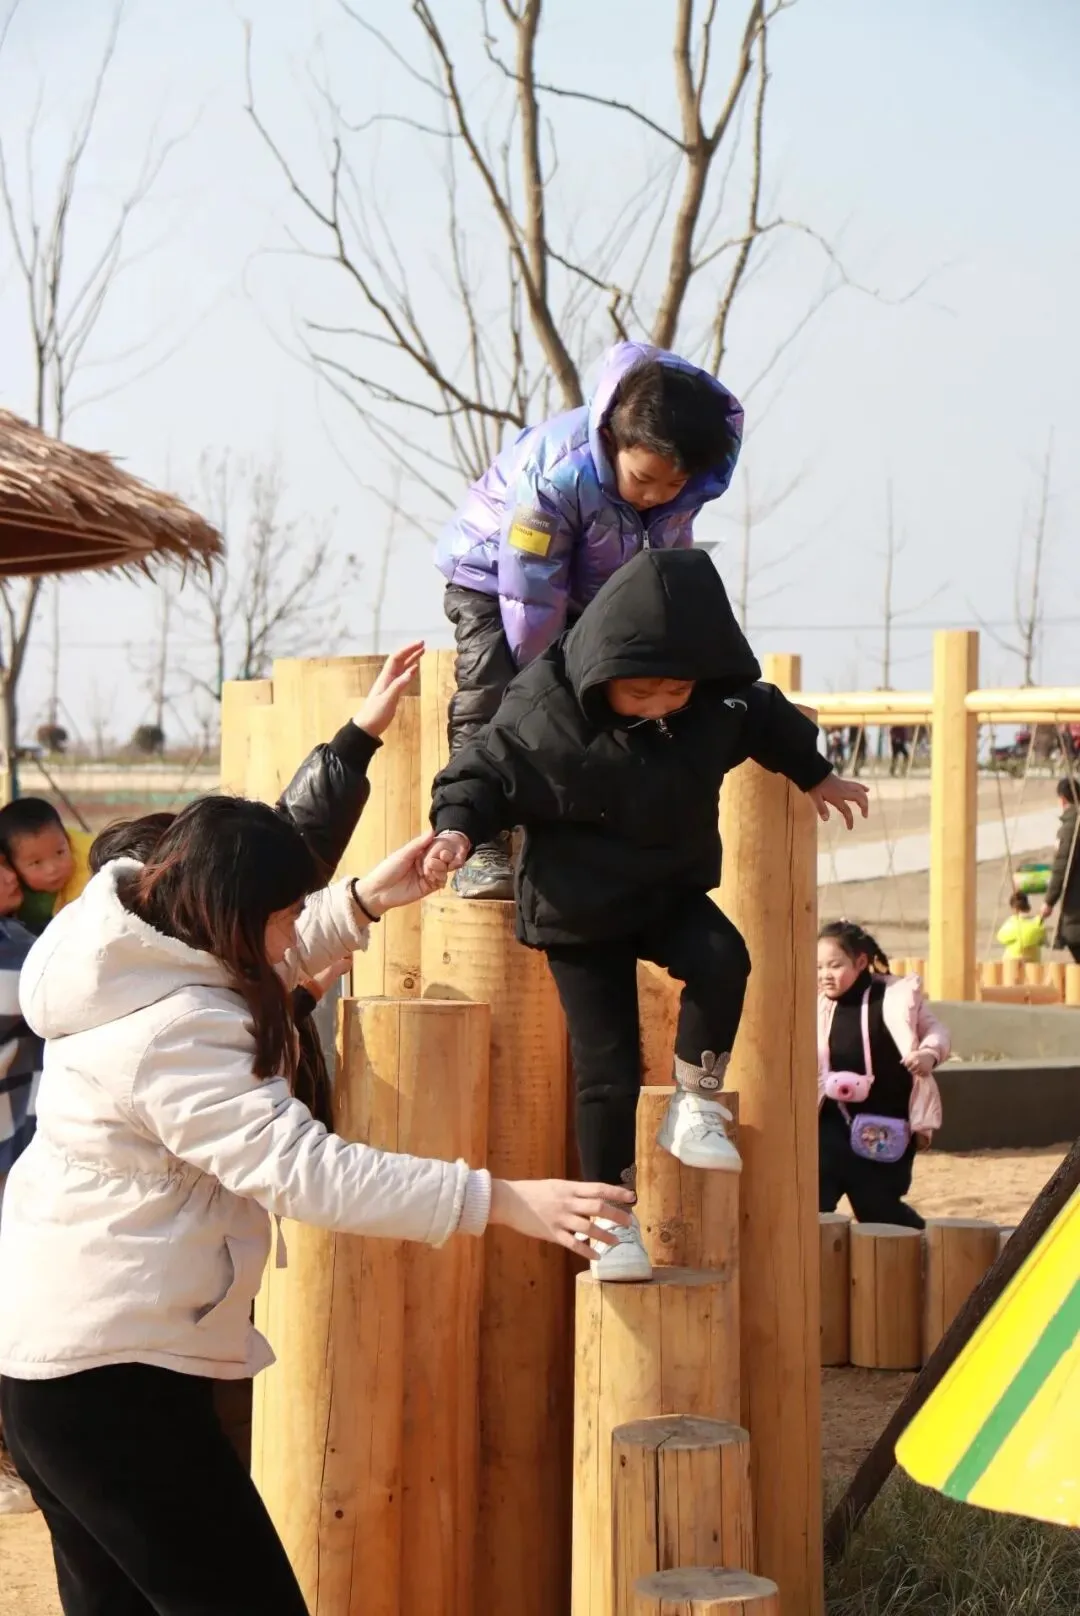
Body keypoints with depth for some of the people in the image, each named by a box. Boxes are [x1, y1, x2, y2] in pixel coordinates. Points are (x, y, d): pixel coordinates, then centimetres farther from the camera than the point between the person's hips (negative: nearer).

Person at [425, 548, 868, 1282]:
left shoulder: (721, 706, -11)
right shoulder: (543, 717, -25)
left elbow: (770, 719, 12)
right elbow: (482, 774, -13)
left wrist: (816, 775, 25)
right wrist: (457, 827, -32)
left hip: (672, 894, 4)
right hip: (580, 916, -3)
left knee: (722, 959, -28)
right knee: (609, 1069, -5)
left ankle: (697, 1102, -7)